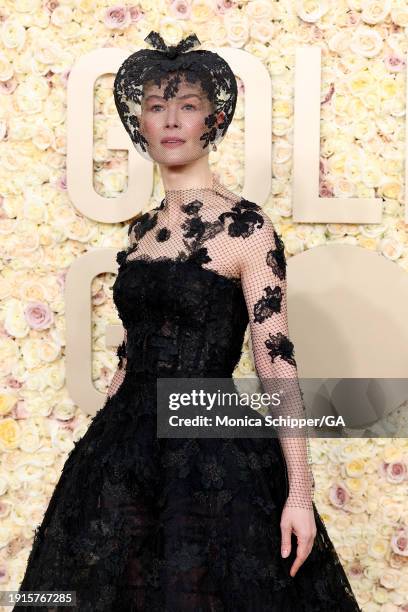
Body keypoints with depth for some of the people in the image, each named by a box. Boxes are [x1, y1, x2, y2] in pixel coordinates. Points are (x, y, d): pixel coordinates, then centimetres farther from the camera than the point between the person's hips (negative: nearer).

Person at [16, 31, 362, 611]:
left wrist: (300, 491, -15)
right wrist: (100, 448, 14)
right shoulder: (142, 229, 10)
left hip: (212, 452, -6)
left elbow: (277, 361, -12)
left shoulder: (245, 225, -8)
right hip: (125, 448, 6)